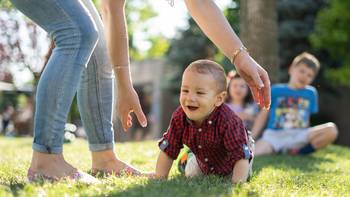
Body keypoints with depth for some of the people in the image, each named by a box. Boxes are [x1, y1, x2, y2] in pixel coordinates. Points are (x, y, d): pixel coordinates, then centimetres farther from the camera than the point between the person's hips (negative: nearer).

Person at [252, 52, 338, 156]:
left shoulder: (311, 93, 15)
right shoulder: (275, 90, 10)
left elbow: (306, 119, 19)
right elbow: (263, 114, 10)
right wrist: (251, 138, 1)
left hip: (299, 136, 3)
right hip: (274, 135, -3)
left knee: (331, 129, -25)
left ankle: (298, 151, -14)